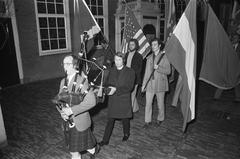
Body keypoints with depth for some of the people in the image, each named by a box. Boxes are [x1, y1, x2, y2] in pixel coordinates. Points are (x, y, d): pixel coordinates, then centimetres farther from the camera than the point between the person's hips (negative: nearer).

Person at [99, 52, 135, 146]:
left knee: (125, 120, 15)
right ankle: (105, 140, 15)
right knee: (110, 120, 5)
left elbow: (129, 87, -14)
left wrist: (116, 89, -23)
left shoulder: (130, 72, -7)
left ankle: (126, 134, 41)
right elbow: (108, 83, 9)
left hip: (124, 100, -2)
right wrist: (109, 88, -15)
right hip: (113, 100, 3)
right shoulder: (111, 70, 6)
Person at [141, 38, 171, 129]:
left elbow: (168, 71, -7)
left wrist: (158, 68, -23)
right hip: (150, 83, 3)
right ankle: (148, 121, 18)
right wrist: (143, 84, 11)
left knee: (160, 104, 10)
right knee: (148, 103, 4)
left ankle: (160, 119, 32)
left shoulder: (164, 56, -4)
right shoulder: (149, 57, 9)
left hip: (160, 83, -3)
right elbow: (146, 72, 12)